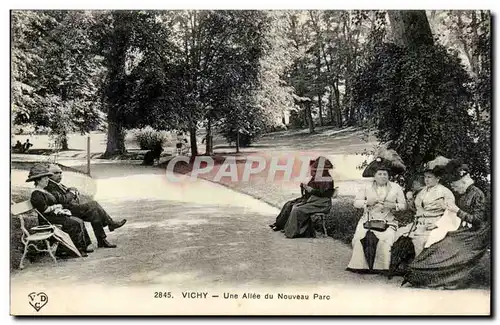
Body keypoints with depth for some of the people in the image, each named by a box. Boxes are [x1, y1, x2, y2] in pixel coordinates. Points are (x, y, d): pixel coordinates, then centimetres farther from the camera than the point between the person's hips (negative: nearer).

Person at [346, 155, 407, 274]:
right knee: (361, 237, -25)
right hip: (368, 219, 1)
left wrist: (393, 205, -11)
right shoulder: (367, 187, 9)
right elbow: (356, 202, 6)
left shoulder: (396, 188, 9)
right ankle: (360, 266, -14)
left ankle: (381, 267, -16)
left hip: (388, 221, -1)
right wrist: (367, 202, -12)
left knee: (385, 239, -29)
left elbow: (403, 205, 9)